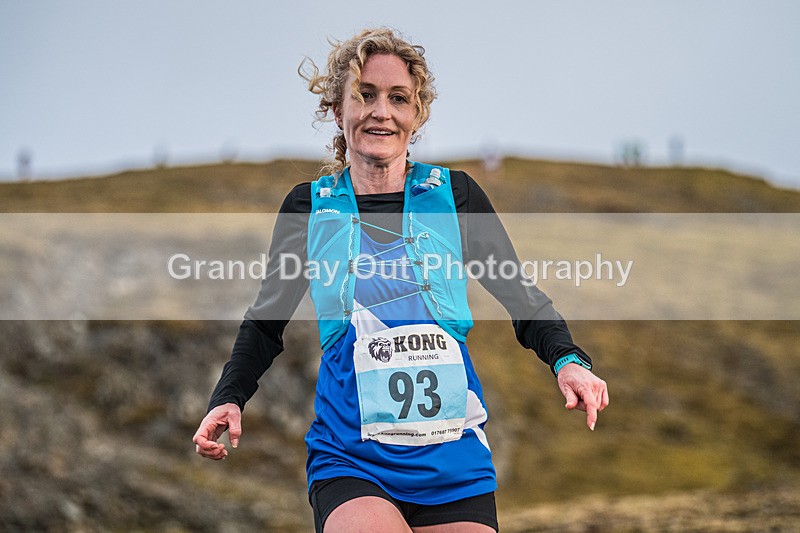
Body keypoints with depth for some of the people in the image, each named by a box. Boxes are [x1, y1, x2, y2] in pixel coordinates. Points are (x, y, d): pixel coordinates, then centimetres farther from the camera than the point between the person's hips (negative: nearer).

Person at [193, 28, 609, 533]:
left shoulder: (454, 193, 5)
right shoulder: (310, 207, 6)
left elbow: (521, 297, 10)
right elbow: (266, 324, 16)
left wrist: (568, 359, -7)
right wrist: (228, 398, 1)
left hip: (454, 457, 1)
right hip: (348, 458, -1)